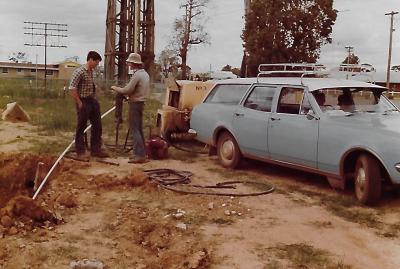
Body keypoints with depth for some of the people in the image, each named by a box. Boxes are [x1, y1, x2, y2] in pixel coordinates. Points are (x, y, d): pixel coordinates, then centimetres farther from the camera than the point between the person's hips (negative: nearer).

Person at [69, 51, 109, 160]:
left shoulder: (92, 71, 10)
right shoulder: (79, 72, -16)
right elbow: (72, 89, -19)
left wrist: (94, 99, 9)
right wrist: (79, 103, -17)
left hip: (93, 101, 9)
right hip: (83, 102, -9)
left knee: (97, 125, 12)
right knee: (81, 127, 2)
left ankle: (95, 149, 22)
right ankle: (80, 152, 11)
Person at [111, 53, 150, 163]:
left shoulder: (136, 75, -18)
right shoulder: (145, 74, 12)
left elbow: (127, 90, -21)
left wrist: (115, 88, -5)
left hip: (135, 104, -9)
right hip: (141, 103, 9)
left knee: (134, 129, -7)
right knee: (139, 129, 15)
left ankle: (139, 155, -8)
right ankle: (141, 153, 19)